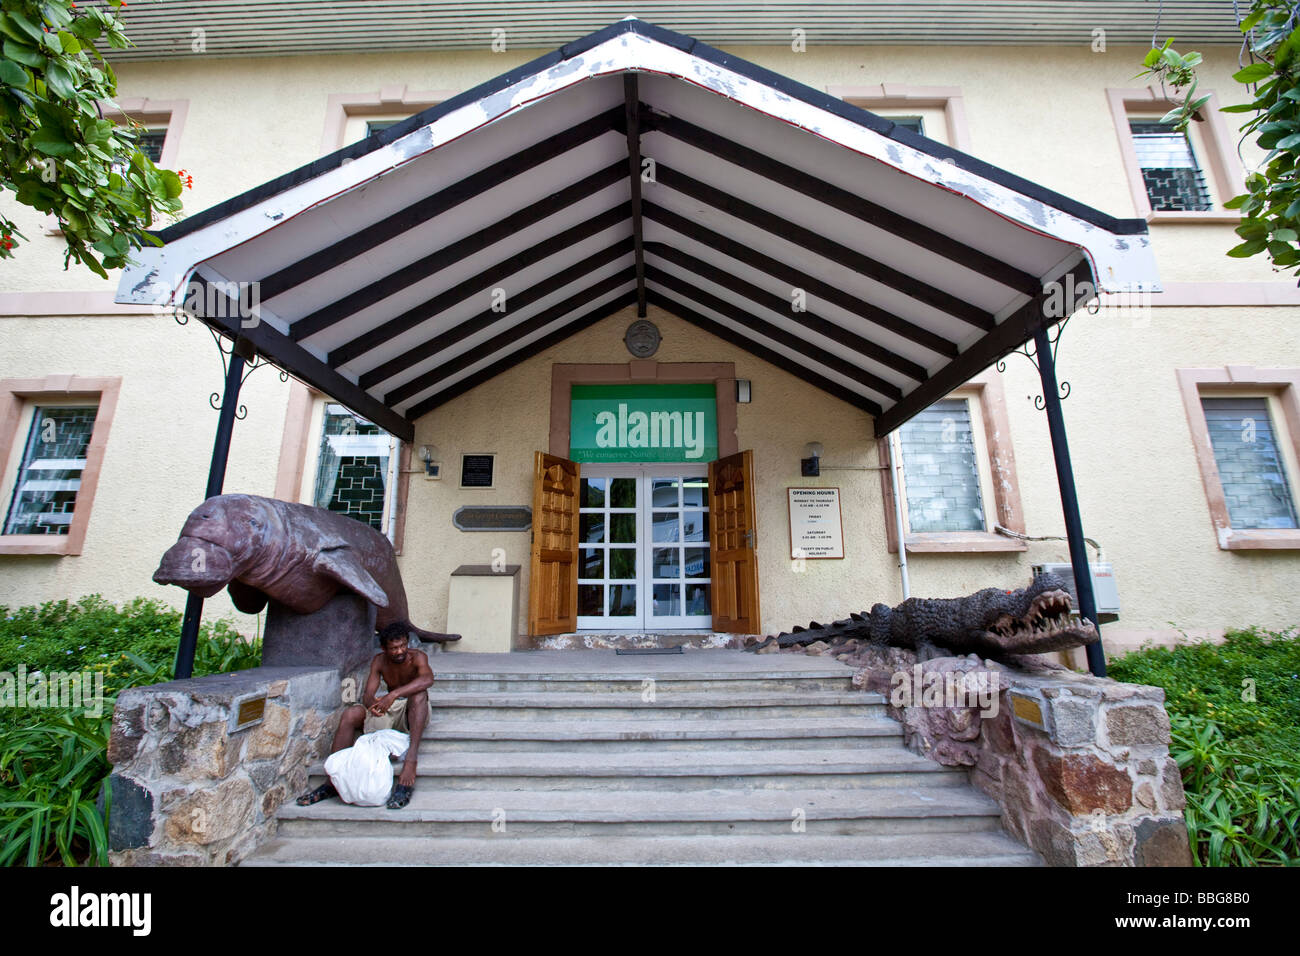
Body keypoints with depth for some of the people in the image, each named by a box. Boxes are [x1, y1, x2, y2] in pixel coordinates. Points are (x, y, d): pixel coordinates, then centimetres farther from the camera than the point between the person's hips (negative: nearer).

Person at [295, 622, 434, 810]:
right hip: (389, 710, 5)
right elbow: (367, 694, -10)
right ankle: (332, 782, -10)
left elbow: (427, 679, -40)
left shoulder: (417, 657, -19)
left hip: (413, 711, -5)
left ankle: (410, 762, -44)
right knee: (350, 715, -17)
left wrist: (394, 694, -49)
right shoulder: (379, 661, -4)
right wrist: (372, 703, -35)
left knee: (419, 694, -38)